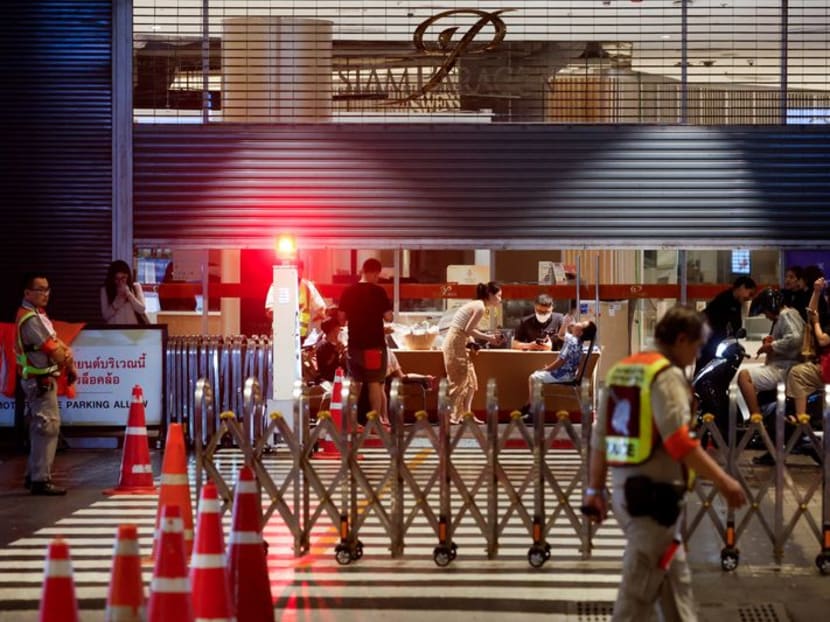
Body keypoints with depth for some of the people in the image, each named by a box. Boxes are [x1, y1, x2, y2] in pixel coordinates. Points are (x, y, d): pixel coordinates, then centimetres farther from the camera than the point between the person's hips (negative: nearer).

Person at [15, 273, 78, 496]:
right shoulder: (31, 319, -19)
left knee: (40, 428, 16)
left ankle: (34, 474, 24)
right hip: (40, 381, -11)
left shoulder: (37, 314, 14)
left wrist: (65, 353, -6)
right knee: (48, 427, -11)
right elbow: (54, 350, -19)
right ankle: (41, 480, -11)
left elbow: (56, 343, 13)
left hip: (41, 379, 11)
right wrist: (69, 362, -2)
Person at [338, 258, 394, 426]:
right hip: (374, 343, -4)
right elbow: (388, 317, -10)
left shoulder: (348, 291, 1)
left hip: (354, 343, 4)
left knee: (356, 383, 13)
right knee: (375, 383, 3)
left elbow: (342, 318, 5)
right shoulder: (378, 291, -10)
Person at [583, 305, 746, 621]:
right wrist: (723, 481, -21)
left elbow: (600, 437, 15)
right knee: (639, 587, -4)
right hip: (655, 494, -9)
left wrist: (595, 490, 19)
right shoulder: (667, 375, -13)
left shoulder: (621, 371, 14)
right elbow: (679, 441, -24)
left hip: (625, 490, 9)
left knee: (674, 578, 17)